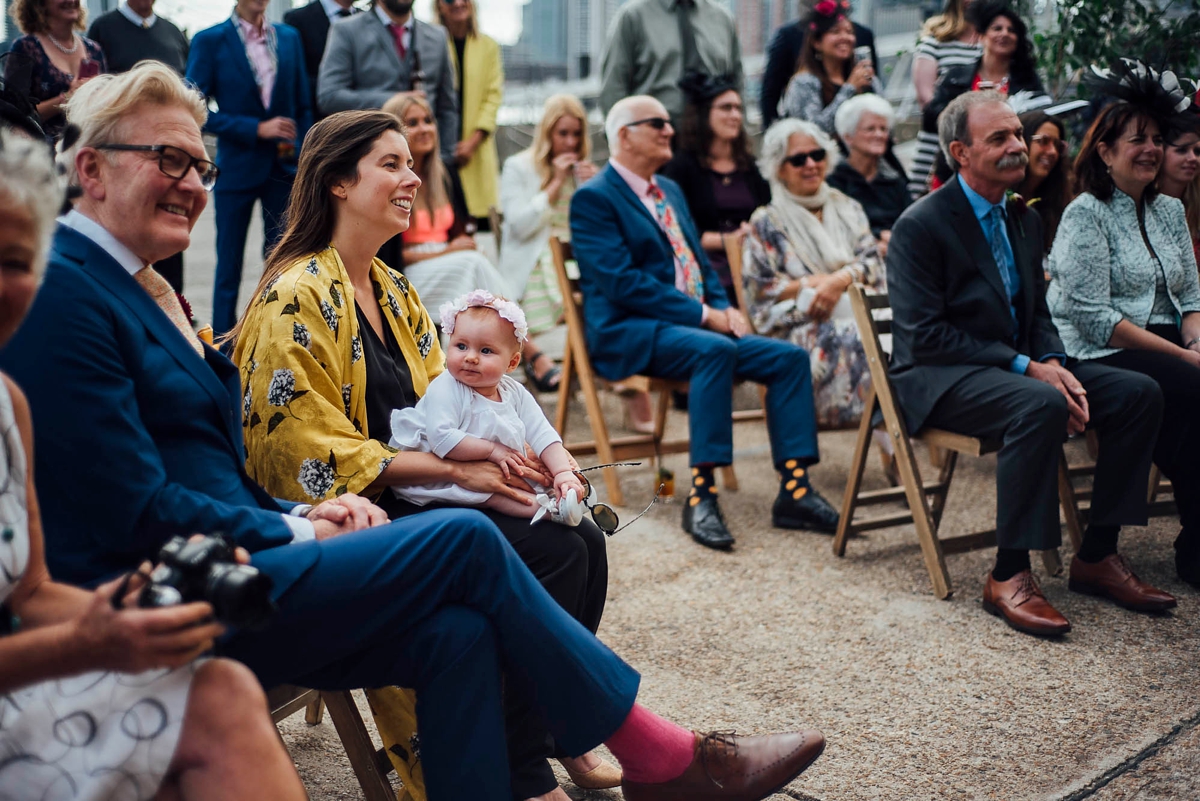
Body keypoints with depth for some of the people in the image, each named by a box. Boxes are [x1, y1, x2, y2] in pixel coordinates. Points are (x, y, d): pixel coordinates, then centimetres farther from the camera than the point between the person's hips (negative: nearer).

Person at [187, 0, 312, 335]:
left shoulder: (289, 37, 9)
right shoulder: (209, 41, -3)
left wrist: (298, 148, 0)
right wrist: (256, 129, -14)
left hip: (284, 167, 3)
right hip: (237, 167, -3)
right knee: (229, 269, 4)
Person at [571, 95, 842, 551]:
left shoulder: (671, 190, 23)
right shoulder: (593, 198, -5)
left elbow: (701, 263, 23)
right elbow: (622, 281, -16)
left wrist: (725, 308, 1)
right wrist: (704, 314, -18)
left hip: (697, 325, 8)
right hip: (630, 333, -8)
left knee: (790, 357, -11)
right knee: (715, 350, -36)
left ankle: (794, 493, -11)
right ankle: (701, 495, -32)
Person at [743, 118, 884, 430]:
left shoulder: (848, 209, 22)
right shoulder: (766, 223, 10)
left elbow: (873, 262, 8)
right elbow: (758, 290, 2)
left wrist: (841, 279, -14)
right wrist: (813, 283, -9)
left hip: (857, 309, 4)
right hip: (801, 326, -3)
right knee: (852, 337, -36)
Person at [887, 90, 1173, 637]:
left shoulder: (1024, 219, 13)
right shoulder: (920, 226, -12)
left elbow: (1037, 314, 17)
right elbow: (924, 338, -18)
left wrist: (1053, 363, -7)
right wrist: (1026, 368, -22)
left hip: (1017, 364, 8)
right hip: (941, 380, -8)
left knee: (1139, 393, -9)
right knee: (1042, 406, -36)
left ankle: (1096, 556, -1)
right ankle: (1008, 577, -26)